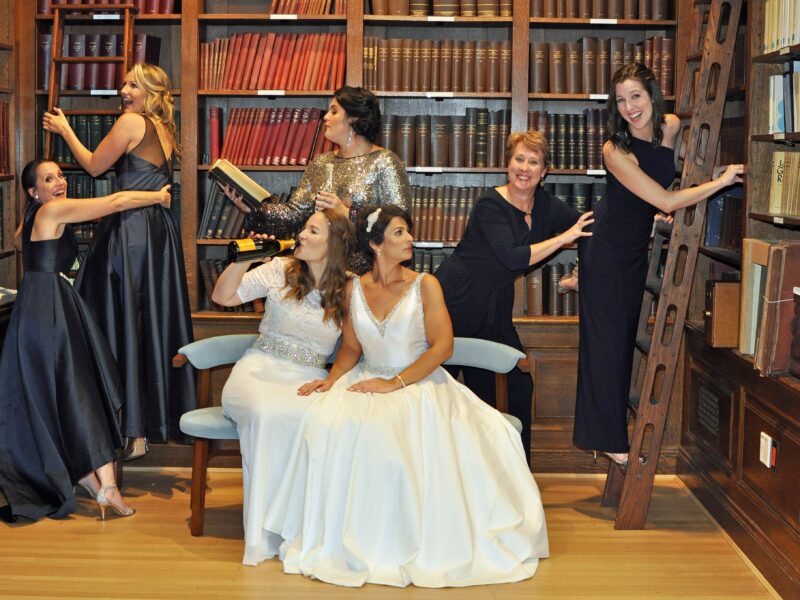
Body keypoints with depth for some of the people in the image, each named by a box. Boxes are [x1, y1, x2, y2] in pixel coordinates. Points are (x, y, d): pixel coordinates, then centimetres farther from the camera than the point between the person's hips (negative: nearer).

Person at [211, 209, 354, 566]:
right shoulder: (280, 271, 7)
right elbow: (223, 296, 7)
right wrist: (243, 260, -5)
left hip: (308, 378, 0)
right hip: (260, 370, 0)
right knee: (266, 414, -37)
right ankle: (261, 534, -32)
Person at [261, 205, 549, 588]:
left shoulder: (425, 286, 0)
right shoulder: (354, 288, 8)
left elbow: (442, 346, -8)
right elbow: (351, 348, 15)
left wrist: (394, 384, -16)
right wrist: (333, 379, -6)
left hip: (418, 384, -3)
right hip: (367, 383, 3)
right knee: (325, 422, -28)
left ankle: (408, 540, -17)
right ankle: (337, 537, -14)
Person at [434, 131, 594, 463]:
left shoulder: (545, 204, 4)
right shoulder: (490, 204, -16)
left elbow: (589, 227, 13)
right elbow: (513, 258, -25)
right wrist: (564, 237, -21)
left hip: (494, 307, 7)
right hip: (457, 300, -7)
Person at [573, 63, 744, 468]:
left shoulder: (672, 128, -7)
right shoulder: (615, 151, -26)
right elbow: (666, 201, -27)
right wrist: (722, 181, -22)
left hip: (637, 249, 7)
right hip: (607, 252, -7)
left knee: (625, 336, 14)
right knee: (607, 340, -1)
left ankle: (609, 433, 27)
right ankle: (609, 439, 8)